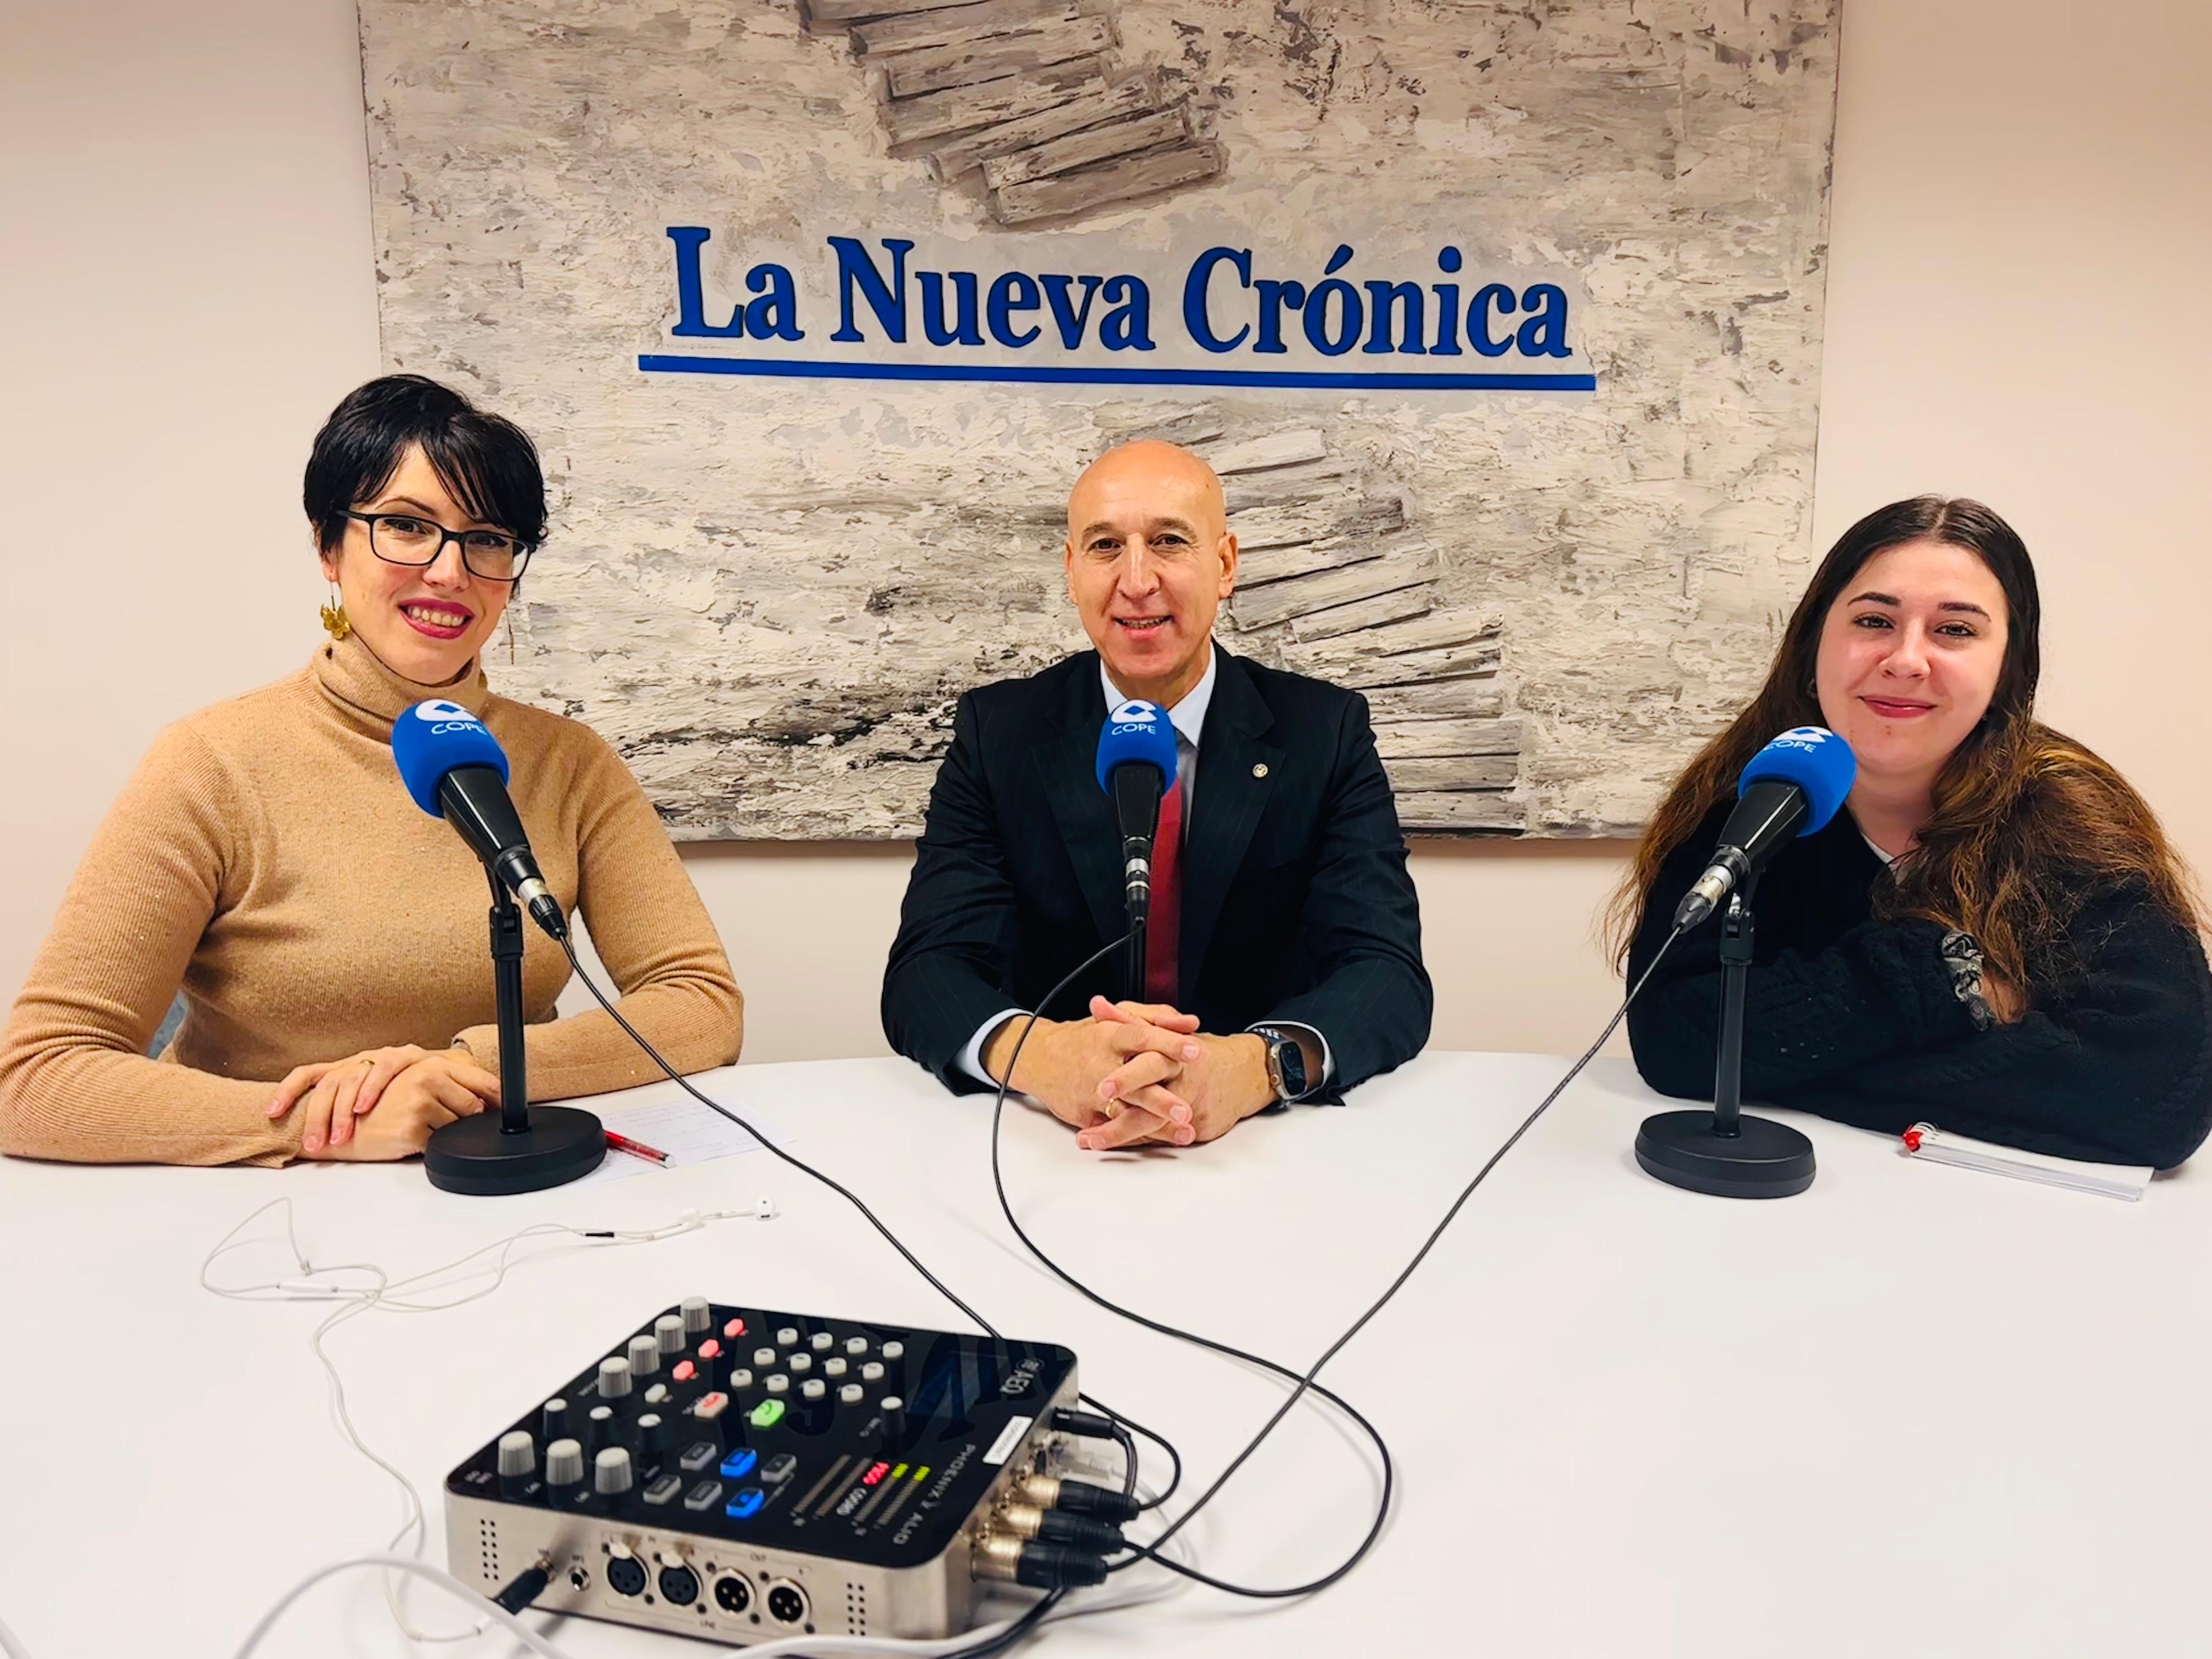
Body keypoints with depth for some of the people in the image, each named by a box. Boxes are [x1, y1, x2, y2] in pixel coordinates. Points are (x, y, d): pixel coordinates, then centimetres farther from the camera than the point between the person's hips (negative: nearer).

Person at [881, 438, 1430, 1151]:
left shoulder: (1326, 731, -3)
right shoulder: (998, 732, -2)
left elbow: (1390, 975, -11)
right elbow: (925, 972, -10)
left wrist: (1254, 1065, -33)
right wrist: (1039, 1053, -32)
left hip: (1272, 1146, 0)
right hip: (1049, 1152, 0)